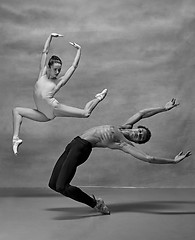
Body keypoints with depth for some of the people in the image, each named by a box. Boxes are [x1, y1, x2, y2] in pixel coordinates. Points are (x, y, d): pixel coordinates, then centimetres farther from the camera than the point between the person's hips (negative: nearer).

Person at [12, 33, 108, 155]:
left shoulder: (59, 81, 6)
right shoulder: (43, 74, 12)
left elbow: (74, 66, 9)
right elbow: (45, 52, 13)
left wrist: (79, 50, 12)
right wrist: (51, 36, 12)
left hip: (53, 107, -3)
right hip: (44, 115, 3)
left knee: (85, 113, -11)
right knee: (16, 110, -1)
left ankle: (97, 99, 18)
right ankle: (16, 138, -8)